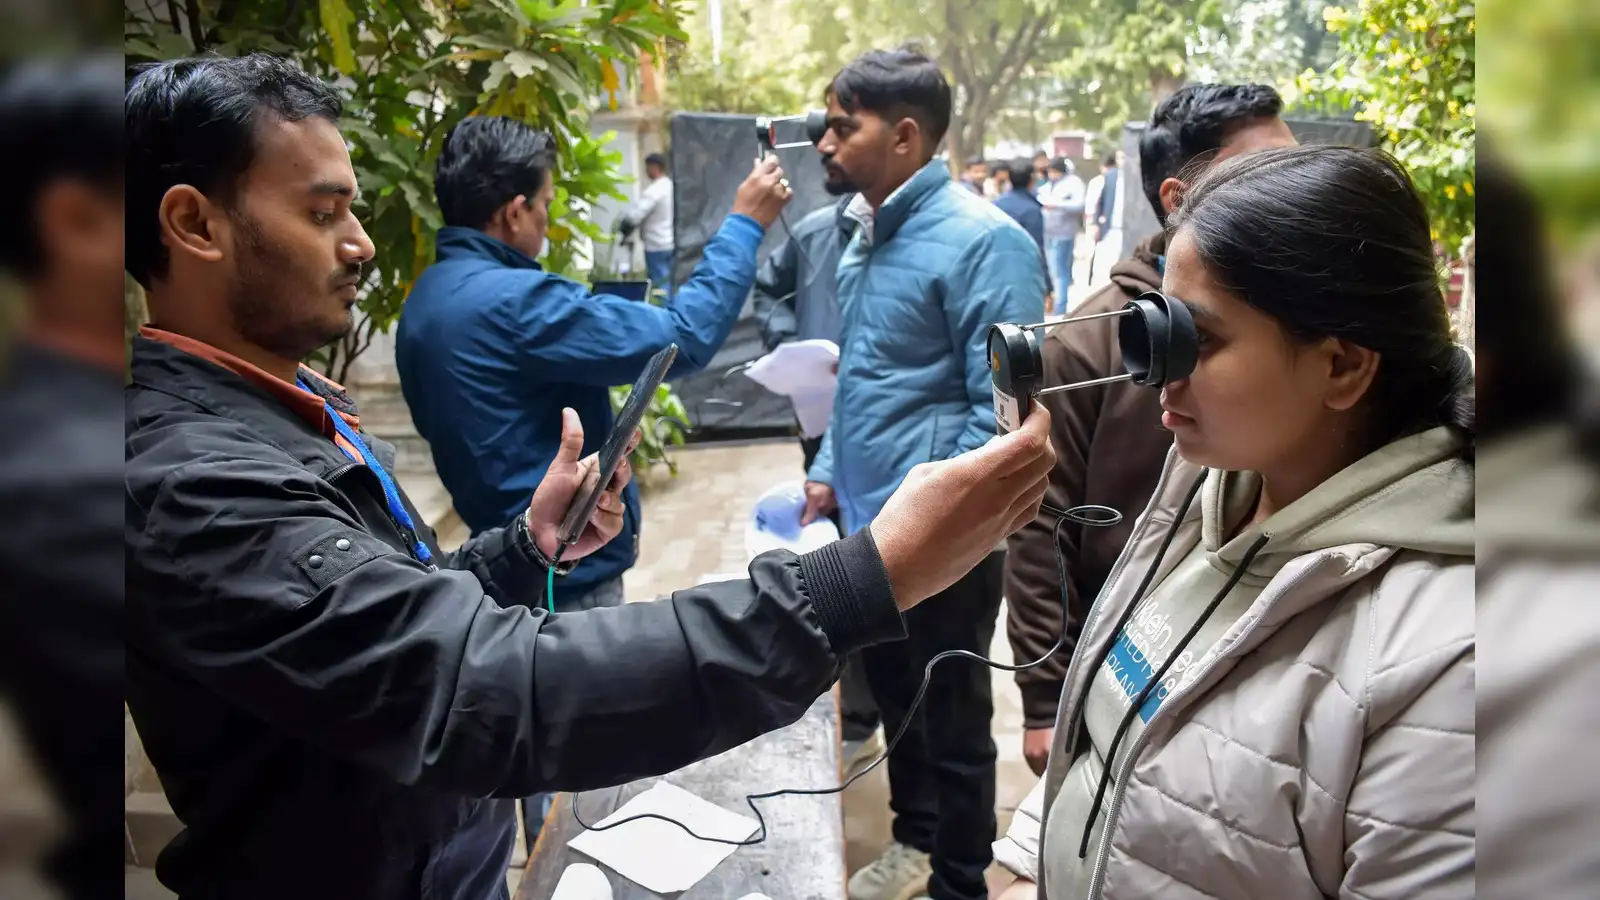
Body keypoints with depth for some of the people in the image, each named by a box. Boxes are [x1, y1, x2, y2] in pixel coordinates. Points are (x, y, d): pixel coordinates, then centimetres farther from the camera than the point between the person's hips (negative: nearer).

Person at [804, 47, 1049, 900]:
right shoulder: (868, 234, 9)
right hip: (871, 523, 8)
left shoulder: (980, 240, -17)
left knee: (953, 724, 10)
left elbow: (1002, 408, -20)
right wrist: (829, 474, 15)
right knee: (894, 697, 23)